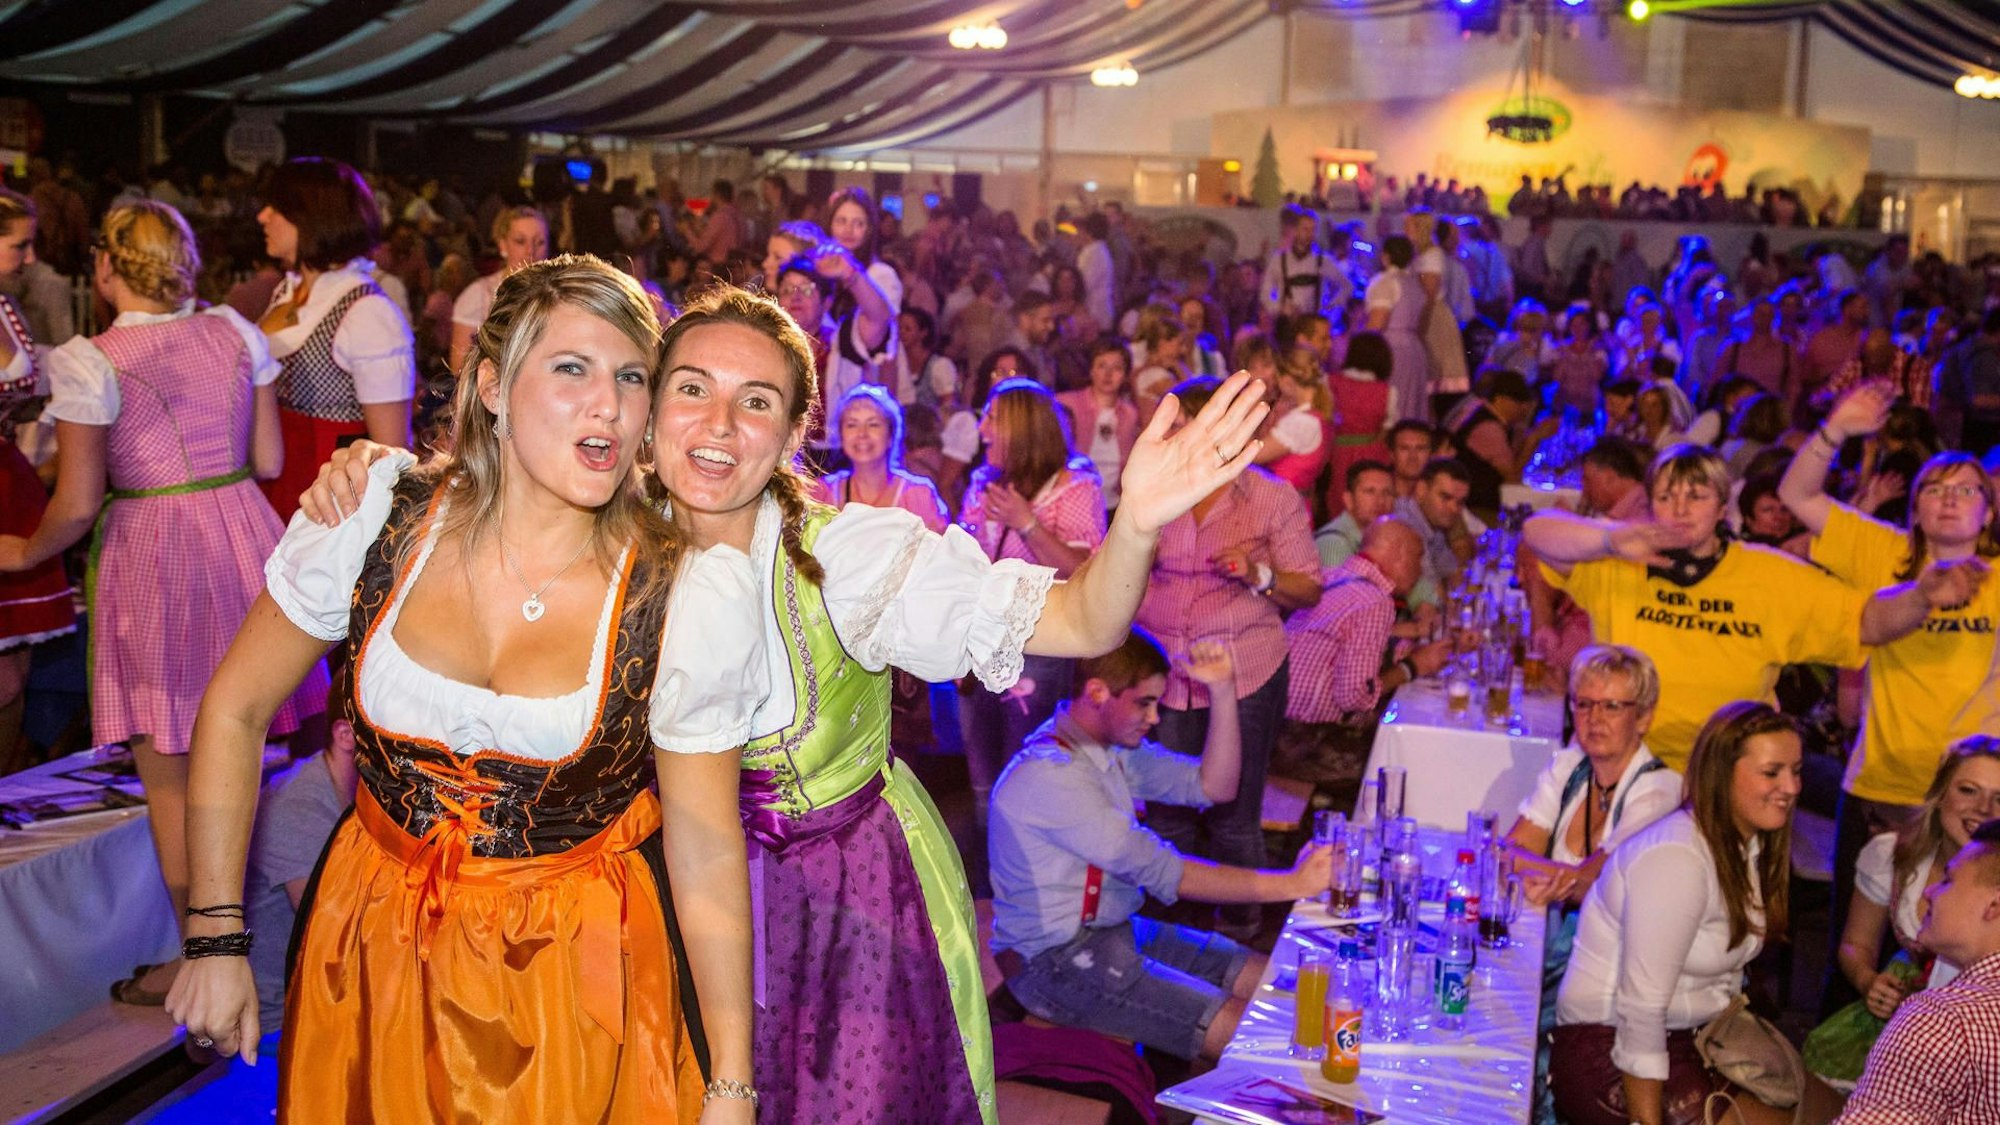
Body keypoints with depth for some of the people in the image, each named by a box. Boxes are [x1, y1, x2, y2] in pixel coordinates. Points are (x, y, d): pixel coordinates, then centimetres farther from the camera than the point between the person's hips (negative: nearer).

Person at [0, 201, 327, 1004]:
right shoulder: (236, 332, 3)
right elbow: (269, 461, 6)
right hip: (243, 537, 5)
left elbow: (78, 505, -9)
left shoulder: (90, 362, -10)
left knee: (170, 778, 6)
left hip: (153, 556, -5)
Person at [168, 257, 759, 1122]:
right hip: (376, 951, 3)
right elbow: (235, 710, 0)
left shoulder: (692, 597, -18)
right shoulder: (371, 520, -14)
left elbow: (707, 852, -12)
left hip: (580, 969, -2)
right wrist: (217, 938, 1)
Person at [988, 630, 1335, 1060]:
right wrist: (1289, 884, -23)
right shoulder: (1049, 775, -25)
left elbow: (1213, 787, 6)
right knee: (1238, 1029, -18)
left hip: (1116, 929, 10)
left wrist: (1222, 690, -6)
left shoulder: (1115, 747, 5)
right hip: (1056, 962, -9)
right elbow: (1162, 873, -26)